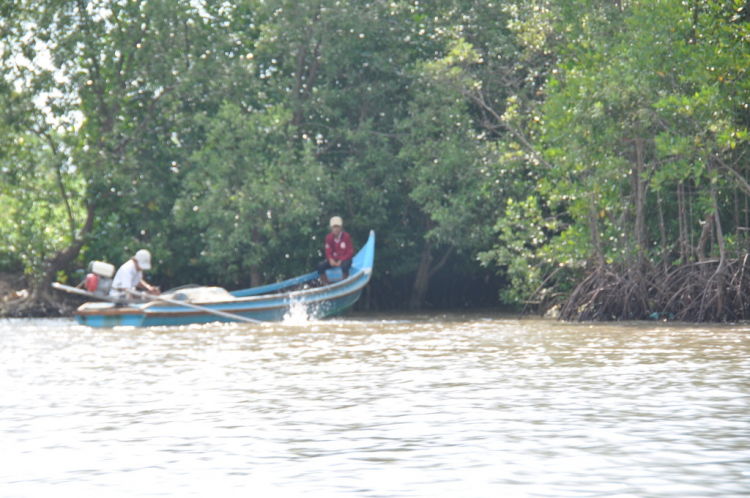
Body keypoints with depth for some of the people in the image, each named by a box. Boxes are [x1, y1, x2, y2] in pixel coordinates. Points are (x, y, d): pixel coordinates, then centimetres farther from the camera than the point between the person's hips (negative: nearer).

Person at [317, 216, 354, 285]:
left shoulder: (346, 236, -9)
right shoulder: (329, 237, 0)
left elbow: (350, 252, -10)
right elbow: (328, 251, 0)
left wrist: (341, 260, -23)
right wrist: (331, 259, -23)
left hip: (345, 259, -4)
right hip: (333, 259, 4)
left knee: (344, 266, -40)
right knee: (320, 266, -22)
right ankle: (326, 285, -9)